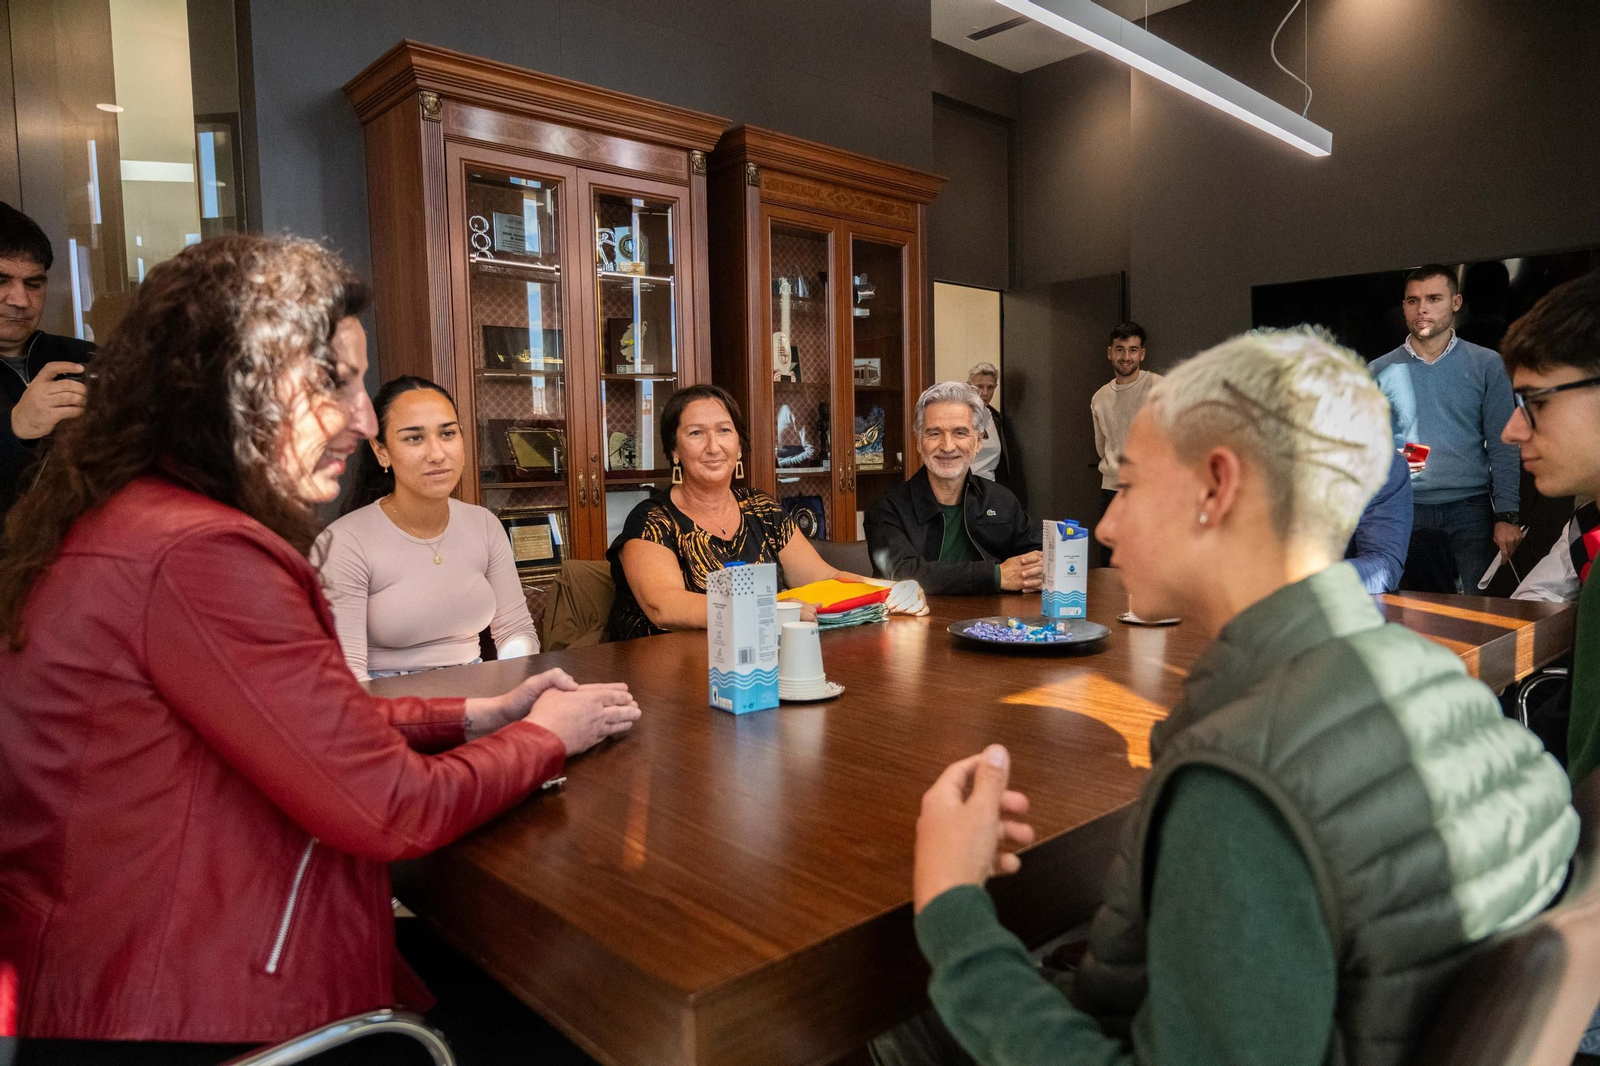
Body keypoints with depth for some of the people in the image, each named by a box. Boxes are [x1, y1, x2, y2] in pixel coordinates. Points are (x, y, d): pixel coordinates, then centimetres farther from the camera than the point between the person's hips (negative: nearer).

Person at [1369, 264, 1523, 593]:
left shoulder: (1487, 365, 4)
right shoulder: (1380, 371, 6)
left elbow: (1502, 448, 0)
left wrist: (1507, 516, -6)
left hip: (1471, 508, -1)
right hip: (1408, 513, 1)